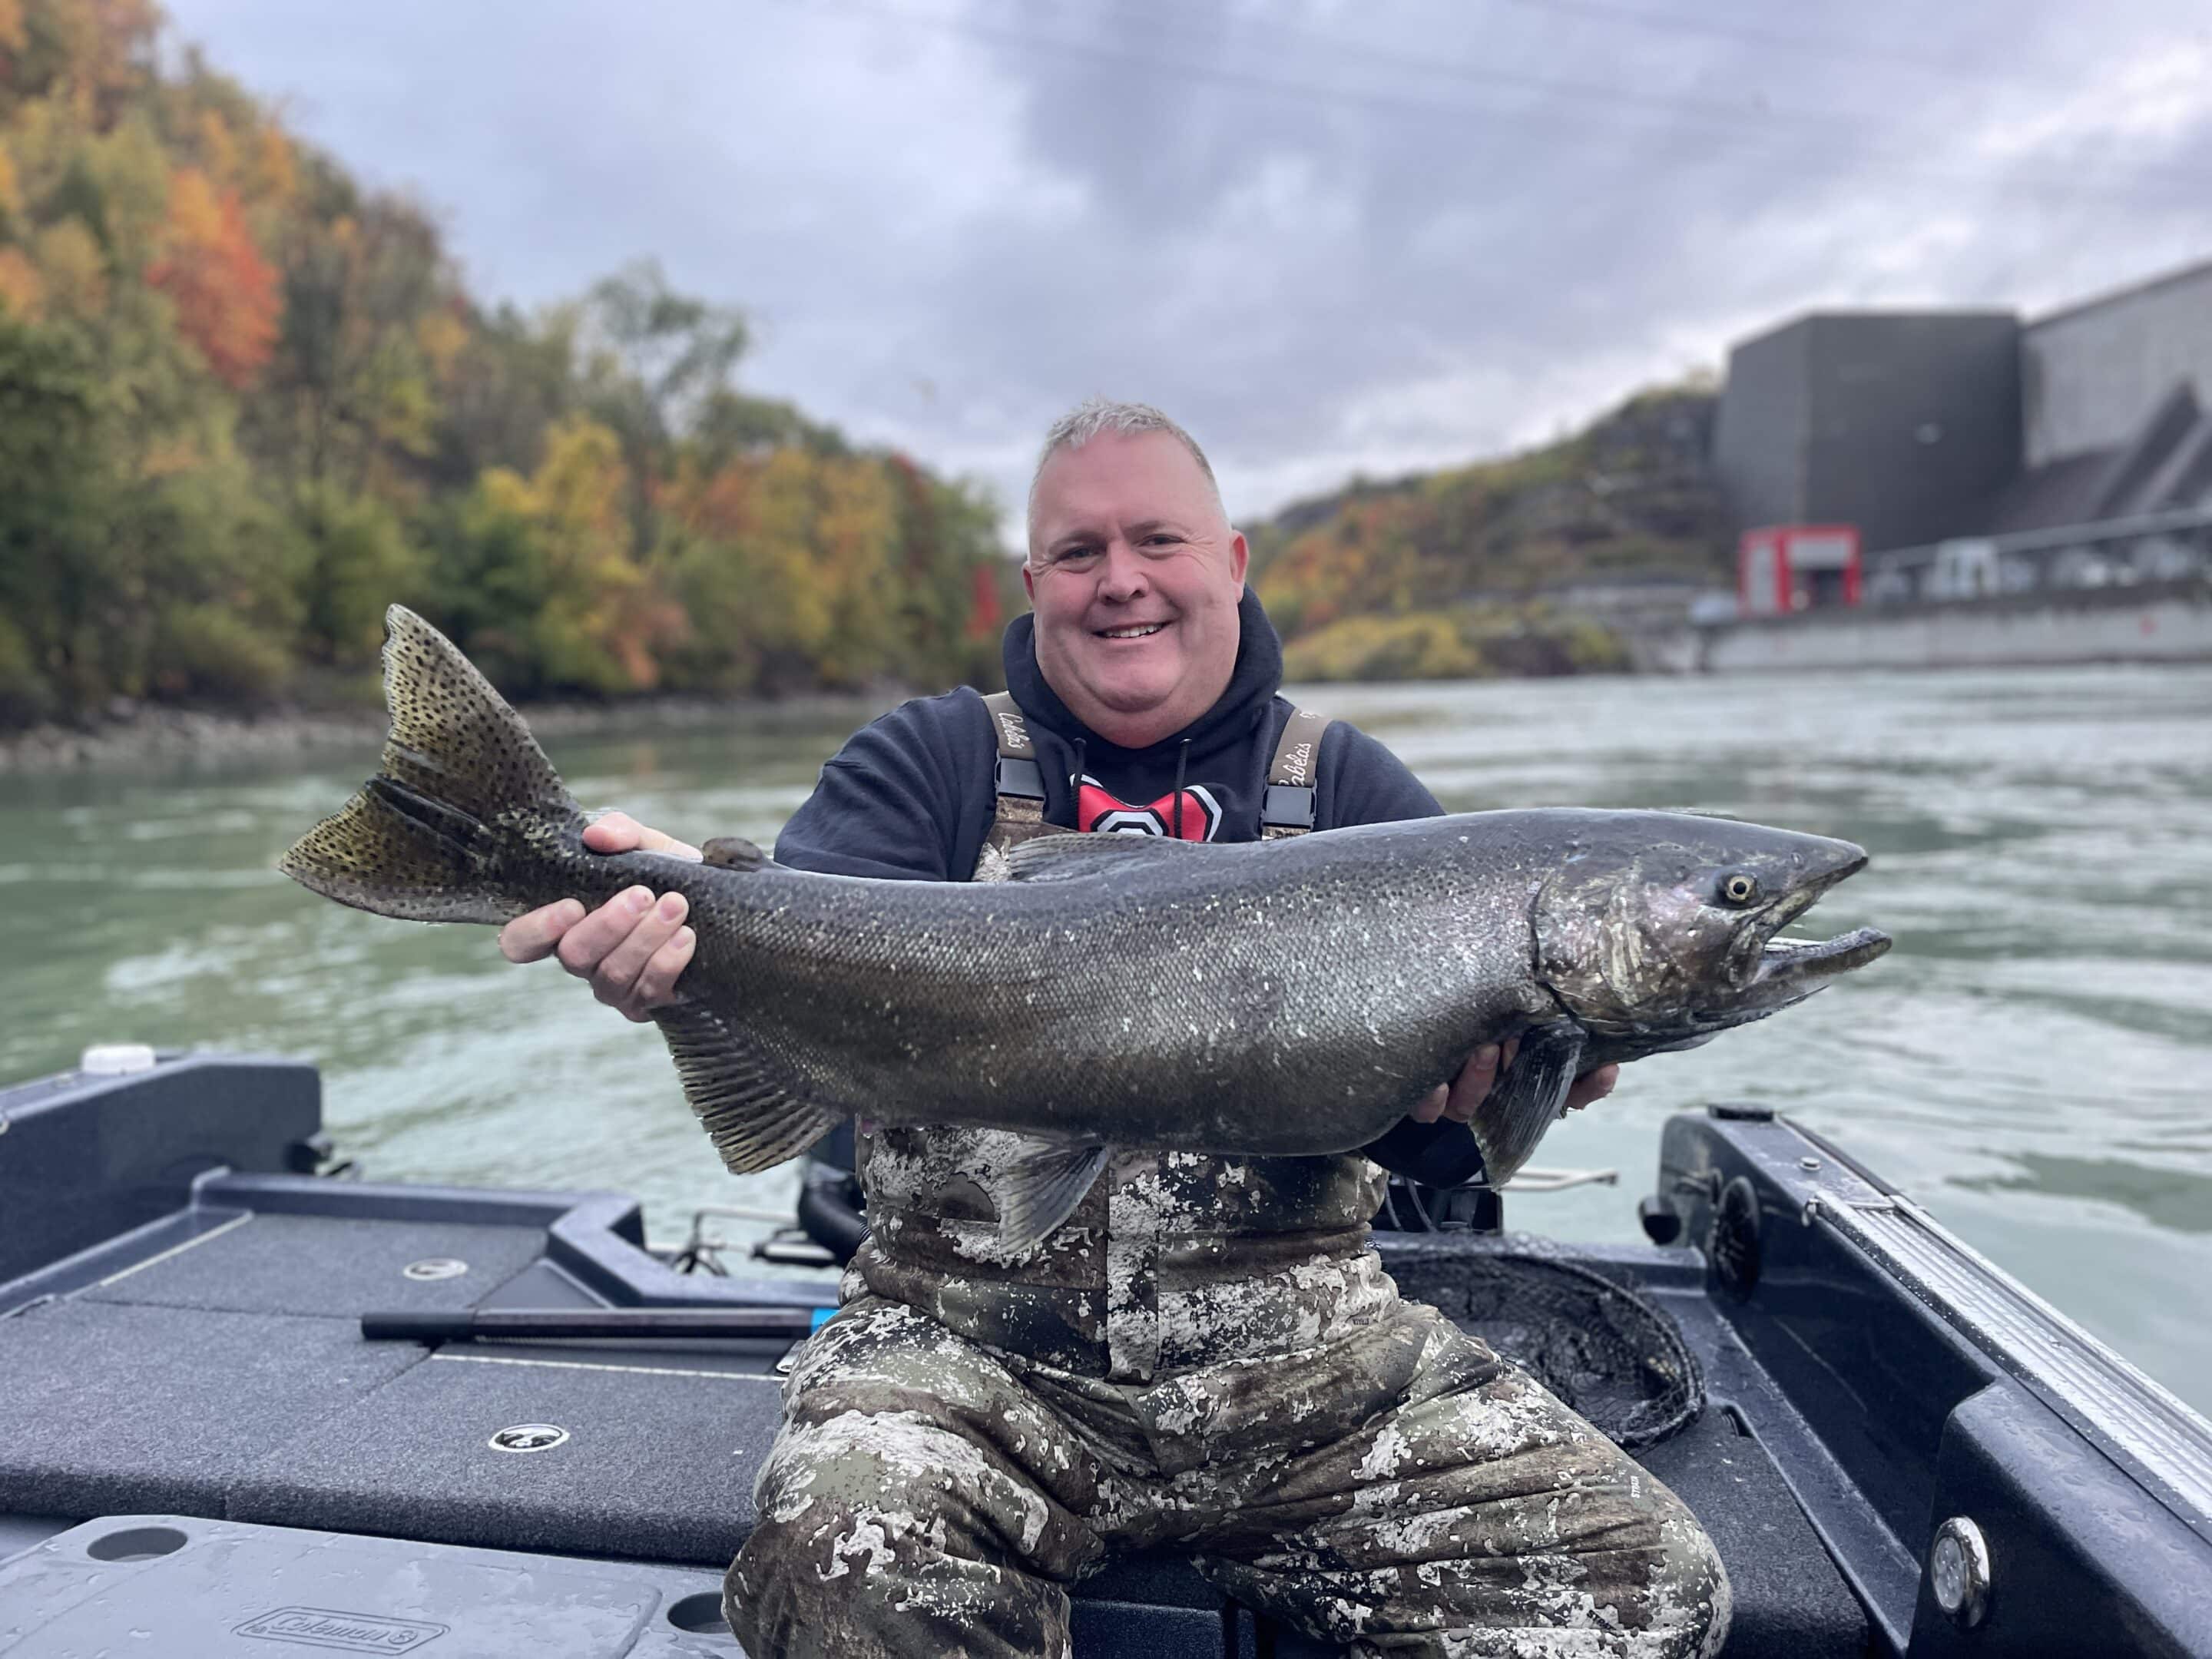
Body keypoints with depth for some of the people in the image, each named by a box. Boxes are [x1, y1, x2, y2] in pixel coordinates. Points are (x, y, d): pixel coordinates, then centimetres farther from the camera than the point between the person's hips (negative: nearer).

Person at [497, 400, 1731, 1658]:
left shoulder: (1349, 791, 8)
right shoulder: (933, 766, 7)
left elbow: (1430, 1140, -1)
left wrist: (1489, 1076, -26)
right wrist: (696, 928, -35)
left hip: (1300, 1358, 2)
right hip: (968, 1343, -1)